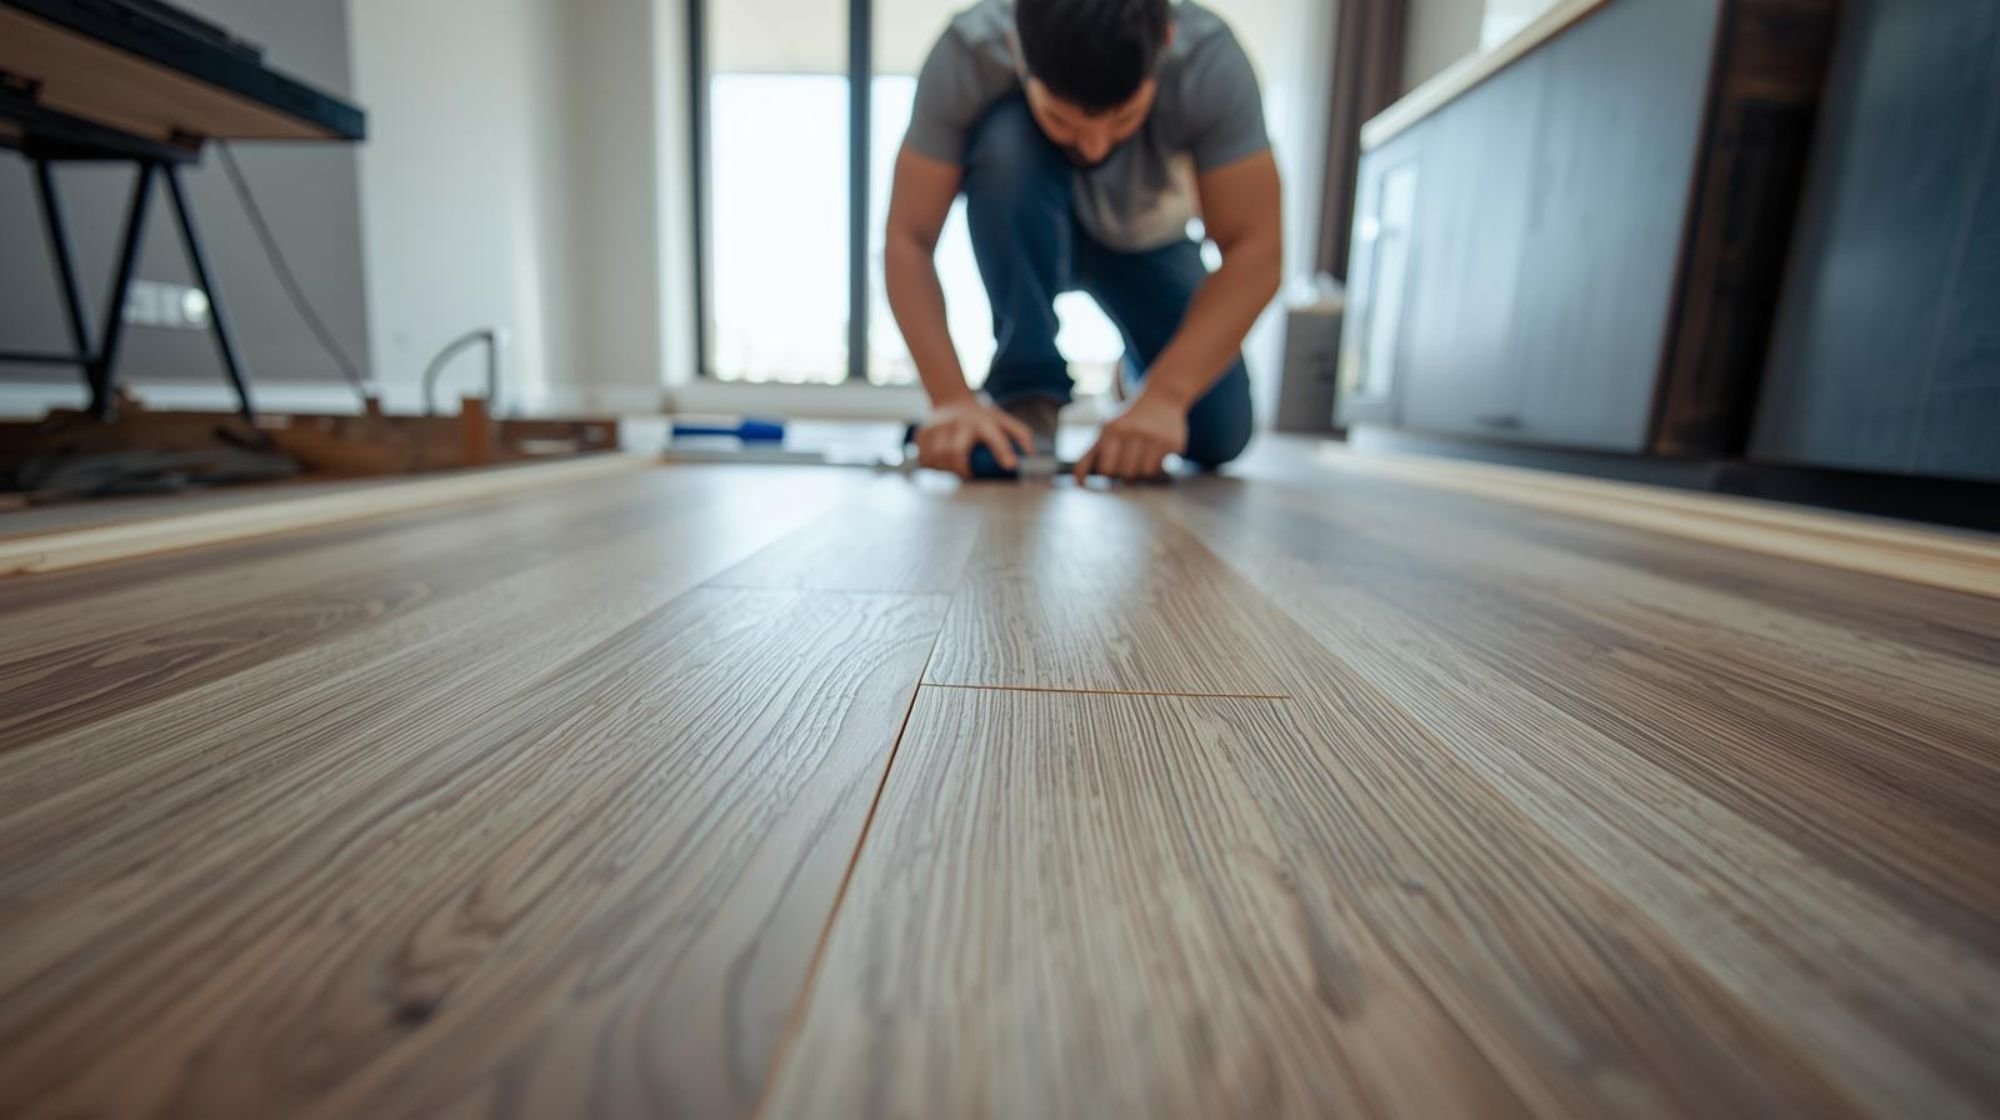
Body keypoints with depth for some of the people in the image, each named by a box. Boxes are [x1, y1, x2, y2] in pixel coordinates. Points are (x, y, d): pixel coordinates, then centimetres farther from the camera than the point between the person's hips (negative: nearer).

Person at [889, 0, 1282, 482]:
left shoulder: (1210, 61, -32)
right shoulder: (967, 55, -32)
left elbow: (1254, 252, -33)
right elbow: (907, 241, -32)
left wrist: (1161, 397, -45)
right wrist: (953, 398, -43)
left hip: (1147, 236, 1)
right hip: (1018, 234, 0)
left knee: (1215, 438, -15)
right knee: (1005, 141, -36)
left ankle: (1142, 370, 19)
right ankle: (1026, 393, -20)